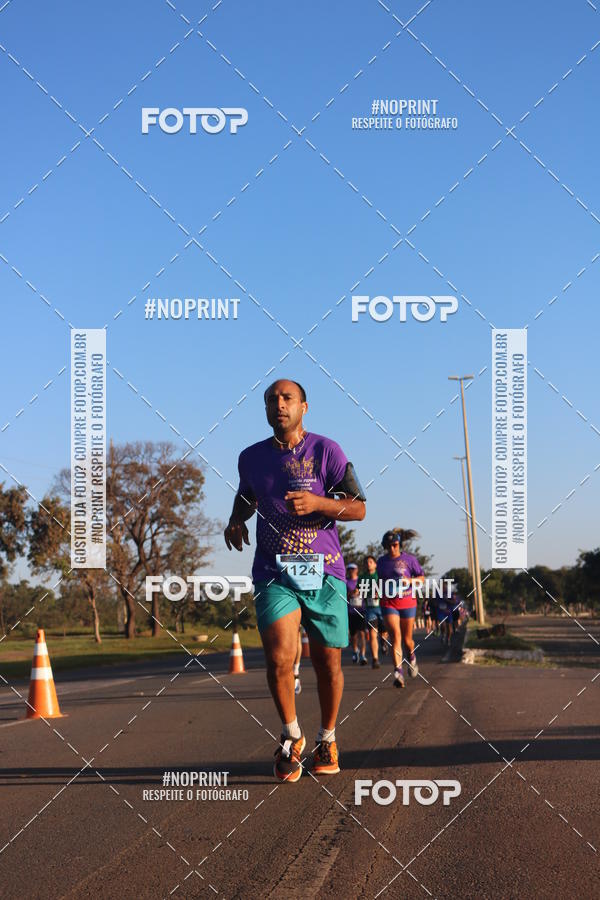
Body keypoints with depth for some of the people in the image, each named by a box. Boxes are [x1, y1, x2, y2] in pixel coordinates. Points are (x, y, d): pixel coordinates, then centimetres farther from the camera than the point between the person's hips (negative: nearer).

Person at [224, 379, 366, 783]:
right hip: (274, 573, 1)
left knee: (328, 663, 5)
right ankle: (292, 736, 6)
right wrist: (236, 520, 8)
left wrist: (317, 502, -20)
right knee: (279, 658, -17)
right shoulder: (252, 457, 9)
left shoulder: (326, 450, -2)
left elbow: (359, 508, -4)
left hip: (324, 572, -1)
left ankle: (327, 739, 28)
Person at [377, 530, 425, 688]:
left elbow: (422, 577, 3)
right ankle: (398, 672, -24)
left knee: (407, 639, 7)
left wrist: (410, 580, -15)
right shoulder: (381, 561, 9)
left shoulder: (409, 559, 0)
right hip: (388, 603, 1)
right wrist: (379, 592, 8)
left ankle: (412, 657, 42)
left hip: (407, 602, -1)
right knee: (395, 635, -17)